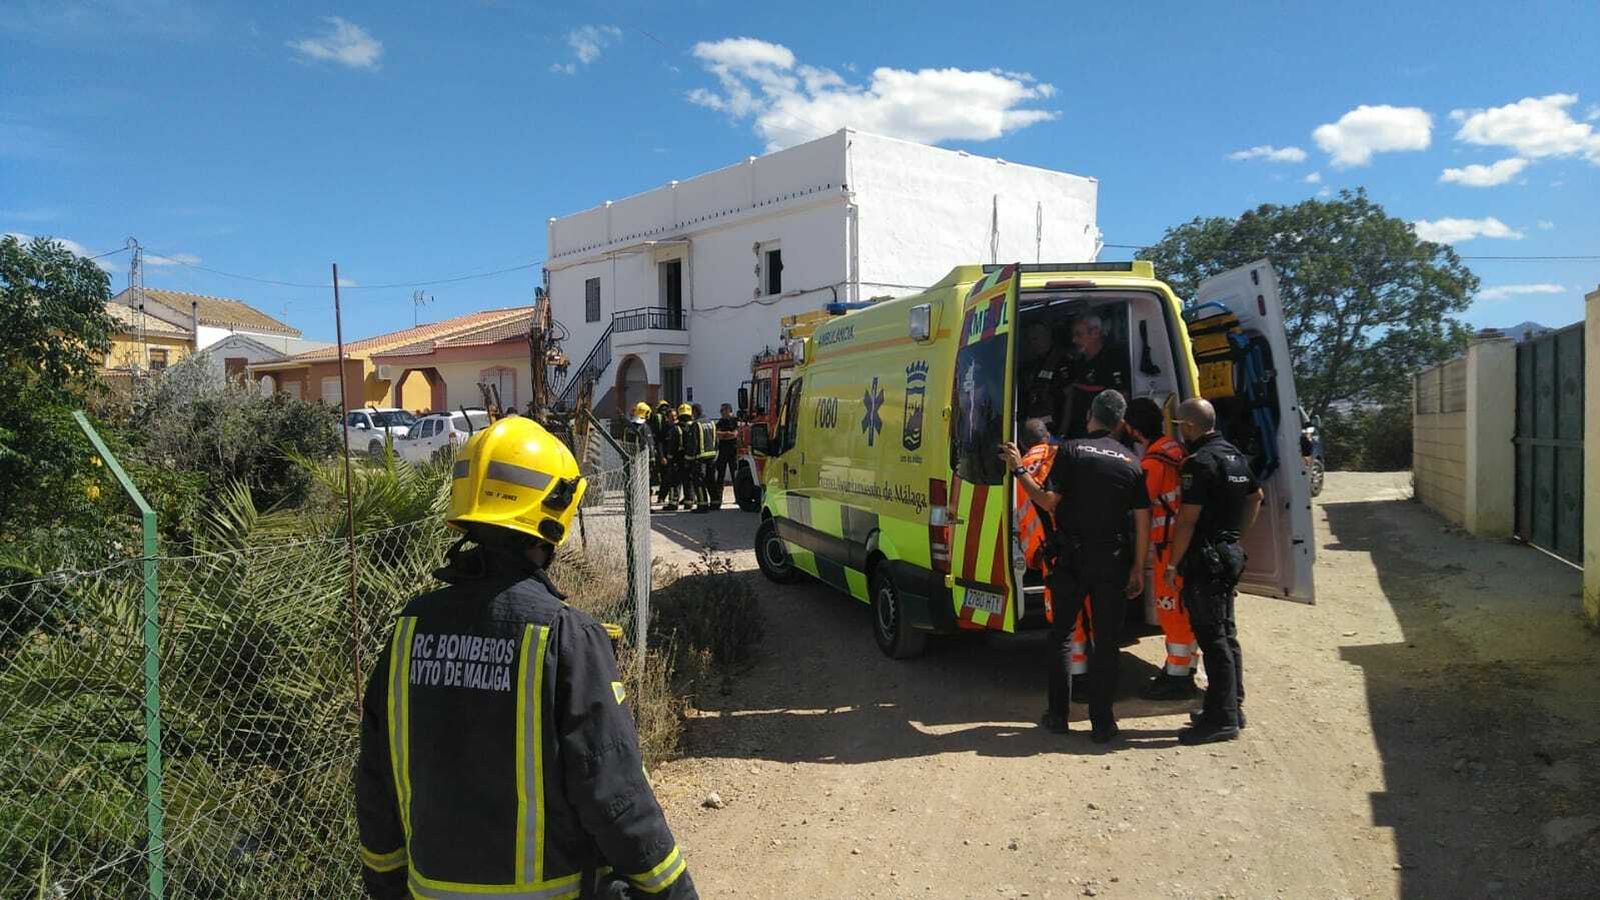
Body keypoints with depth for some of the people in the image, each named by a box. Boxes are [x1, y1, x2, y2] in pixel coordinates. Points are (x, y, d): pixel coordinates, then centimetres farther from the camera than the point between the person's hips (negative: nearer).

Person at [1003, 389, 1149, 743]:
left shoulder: (1072, 451, -6)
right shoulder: (1131, 462, 4)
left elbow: (1048, 502, -12)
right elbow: (1142, 522, 2)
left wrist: (1019, 470, -3)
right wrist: (1138, 568, 9)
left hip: (1073, 558, -2)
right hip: (1113, 562, 2)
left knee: (1062, 634, 12)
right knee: (1106, 640, 8)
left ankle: (1058, 714, 15)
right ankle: (1102, 722, 11)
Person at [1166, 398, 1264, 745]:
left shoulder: (1200, 462, -19)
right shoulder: (1235, 455, 11)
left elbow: (1188, 519, -21)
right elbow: (1255, 497, 25)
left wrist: (1174, 562, -13)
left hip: (1205, 560, -10)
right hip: (1231, 554, 10)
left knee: (1213, 639, -4)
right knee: (1226, 634, 17)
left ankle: (1221, 719, 1)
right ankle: (1232, 708, 26)